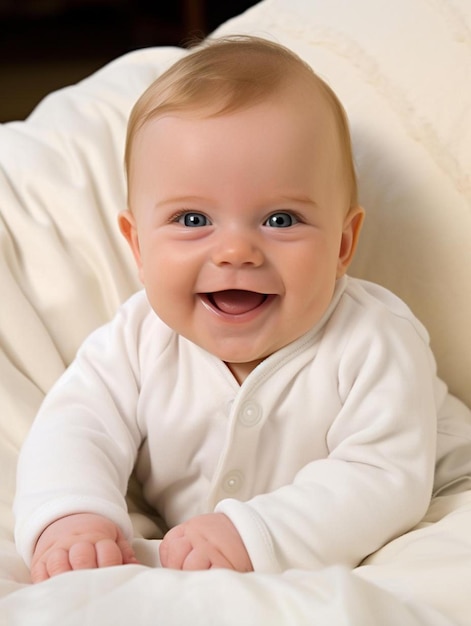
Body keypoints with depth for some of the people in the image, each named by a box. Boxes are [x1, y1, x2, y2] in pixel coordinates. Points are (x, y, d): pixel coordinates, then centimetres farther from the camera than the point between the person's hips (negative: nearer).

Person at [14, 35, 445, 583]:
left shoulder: (376, 344, -23)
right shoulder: (141, 337, -11)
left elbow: (386, 478, -28)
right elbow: (76, 425, -12)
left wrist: (254, 534, -40)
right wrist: (67, 517, -35)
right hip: (167, 570, 4)